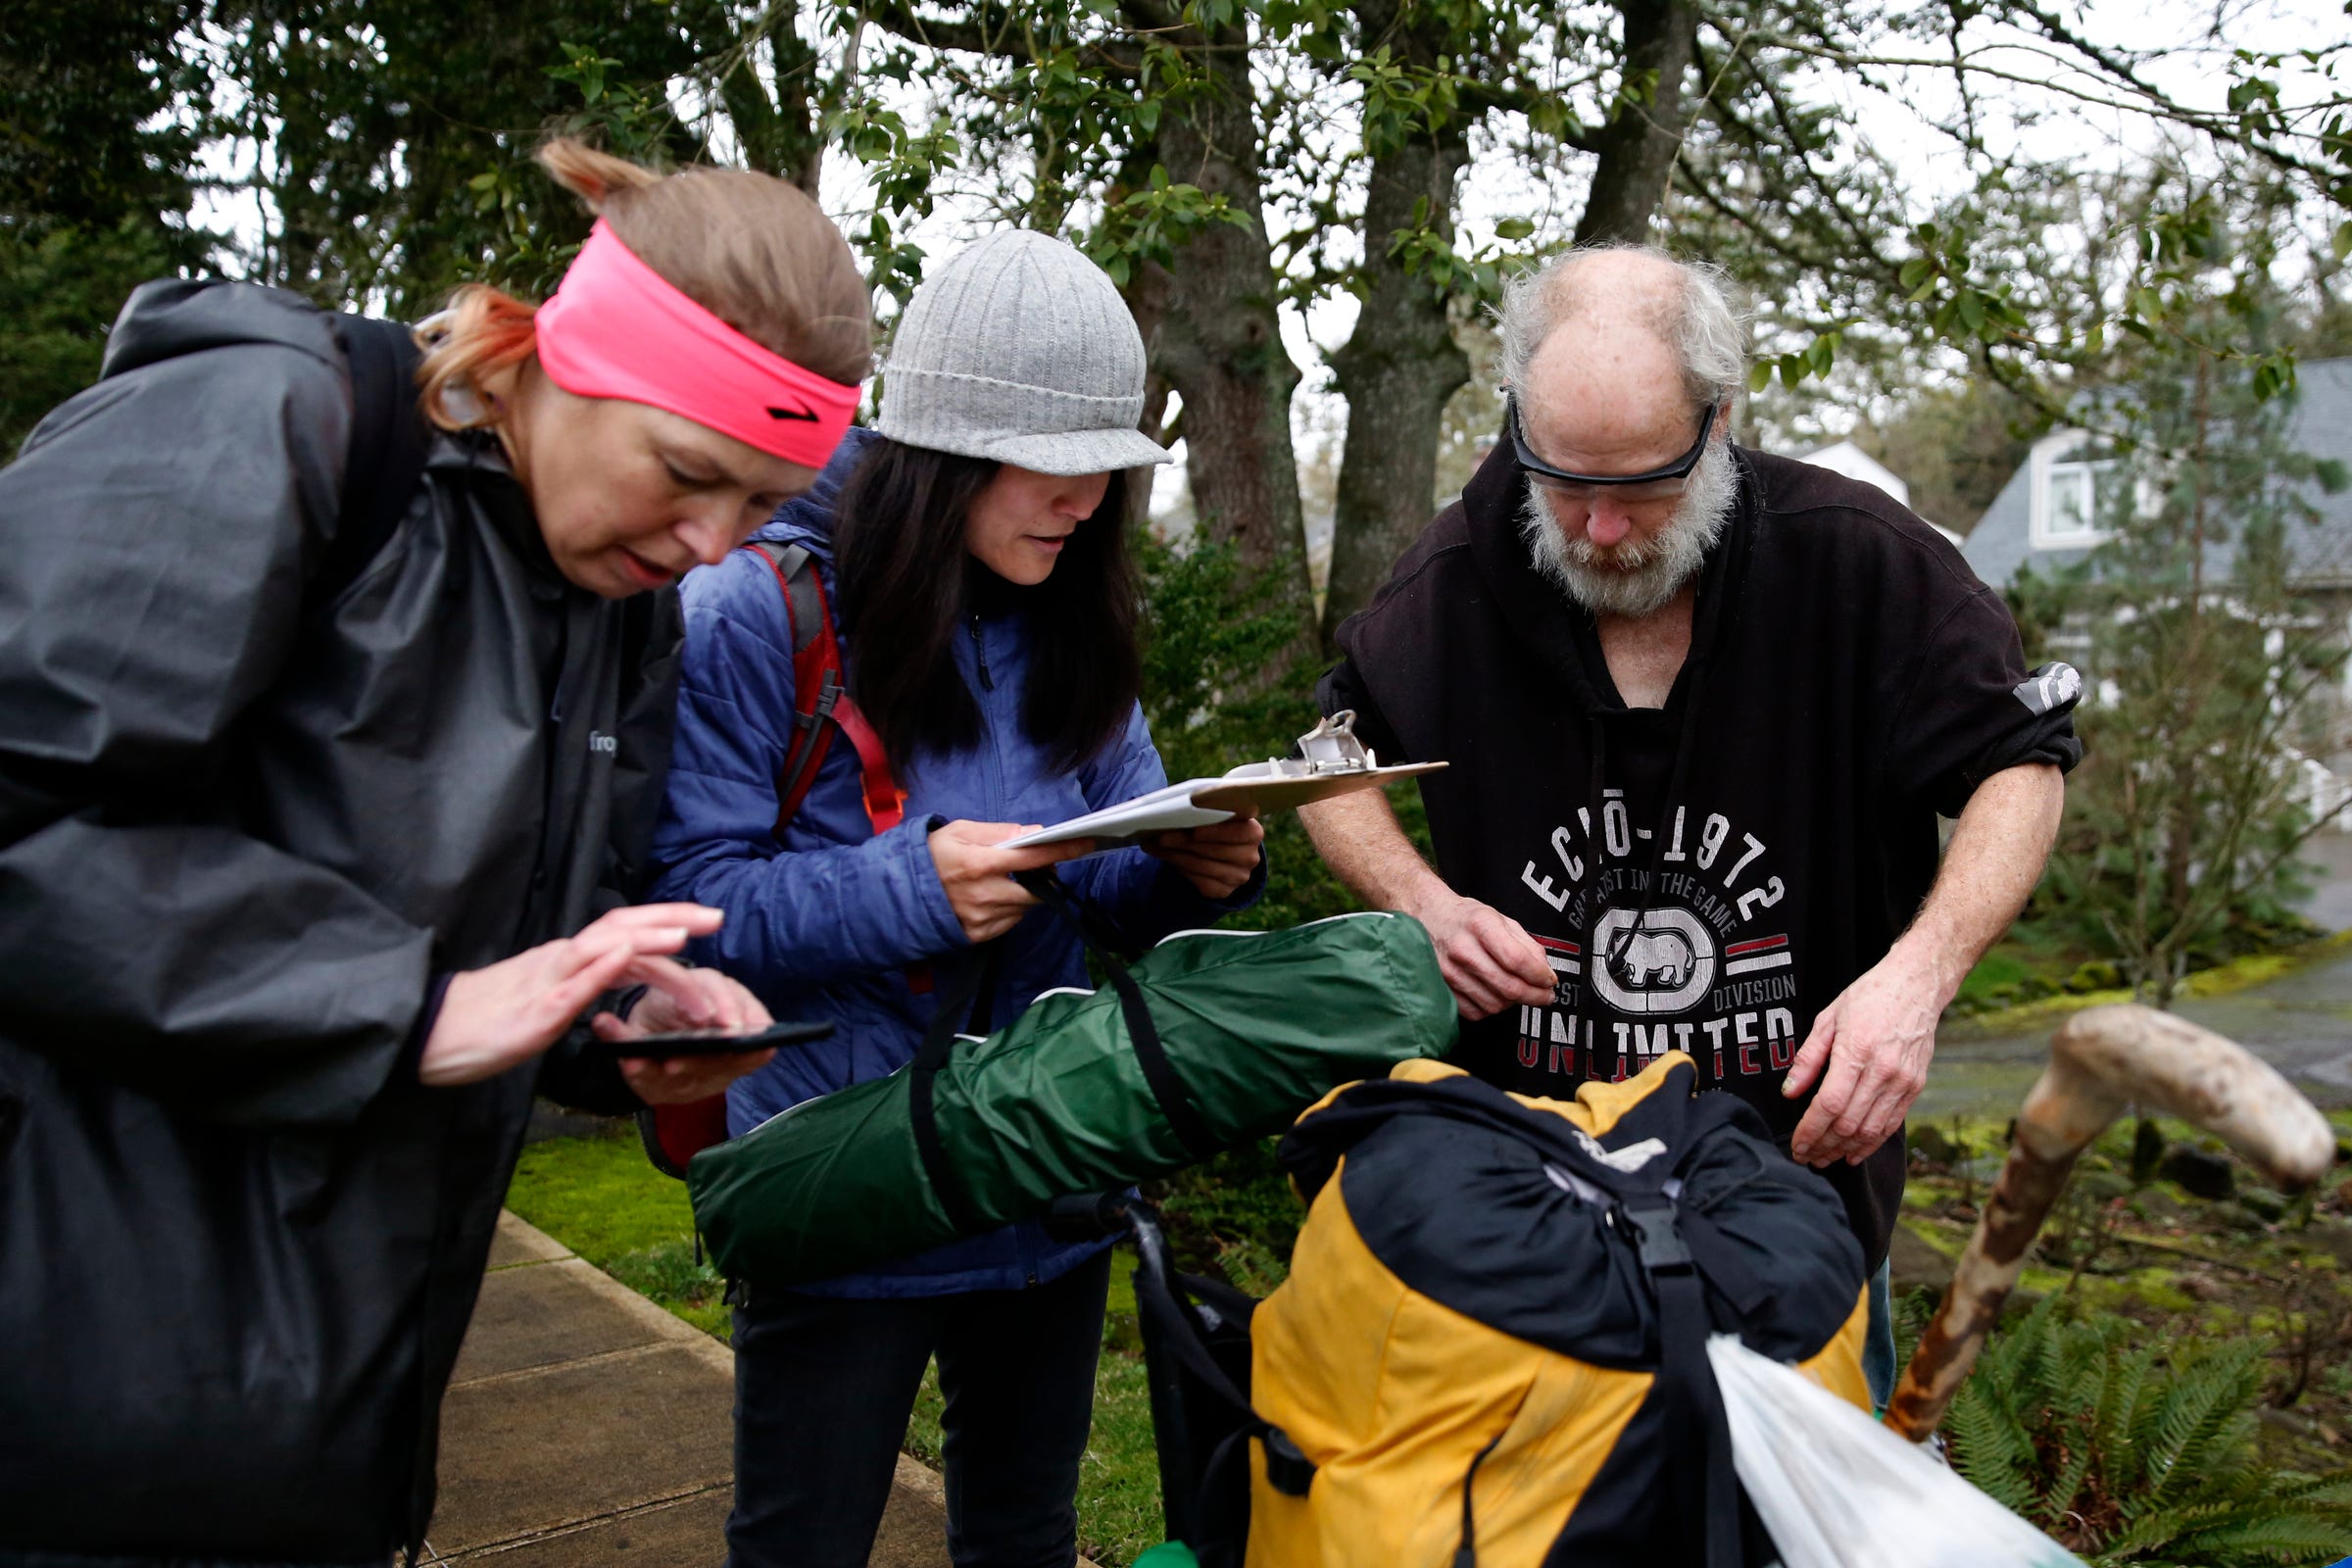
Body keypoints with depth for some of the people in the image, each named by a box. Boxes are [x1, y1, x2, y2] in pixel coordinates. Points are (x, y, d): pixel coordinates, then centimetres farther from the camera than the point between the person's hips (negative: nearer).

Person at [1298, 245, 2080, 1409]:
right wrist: (1421, 902, -12)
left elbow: (2018, 766, -5)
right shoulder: (1462, 577, -8)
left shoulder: (1855, 560, -13)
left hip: (1805, 1176, 0)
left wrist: (1918, 974, -22)